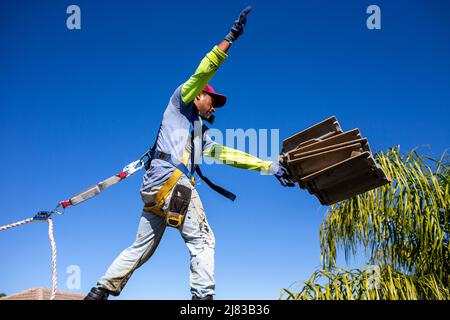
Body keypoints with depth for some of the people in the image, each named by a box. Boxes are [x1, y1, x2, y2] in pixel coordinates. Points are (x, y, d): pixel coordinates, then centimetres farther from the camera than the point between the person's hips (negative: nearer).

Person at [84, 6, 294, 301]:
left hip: (156, 188, 9)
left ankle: (99, 292, 6)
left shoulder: (202, 135, 33)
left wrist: (270, 167, 23)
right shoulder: (180, 103, 14)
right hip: (169, 178, -9)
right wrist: (229, 40, -2)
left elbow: (228, 154, 28)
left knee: (142, 248, 7)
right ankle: (203, 297, -21)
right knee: (202, 240, -12)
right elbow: (202, 74, 1)